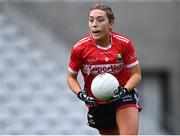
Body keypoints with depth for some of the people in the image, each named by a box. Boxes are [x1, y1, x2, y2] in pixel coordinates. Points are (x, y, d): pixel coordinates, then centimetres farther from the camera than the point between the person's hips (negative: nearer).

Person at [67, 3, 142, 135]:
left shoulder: (124, 43, -12)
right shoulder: (79, 48, -12)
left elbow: (136, 74, -6)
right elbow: (71, 77, 2)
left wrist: (123, 91, -24)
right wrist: (81, 94, -17)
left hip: (123, 94, -1)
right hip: (96, 101, 1)